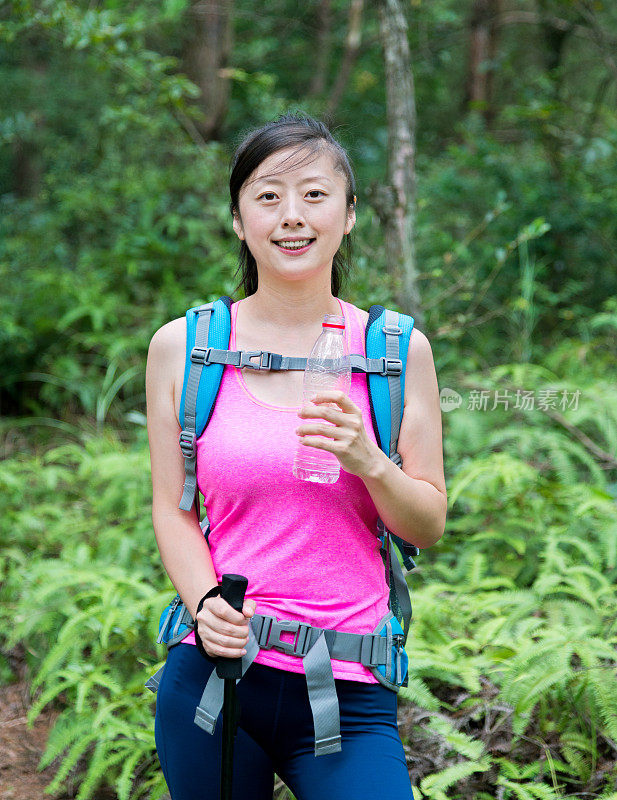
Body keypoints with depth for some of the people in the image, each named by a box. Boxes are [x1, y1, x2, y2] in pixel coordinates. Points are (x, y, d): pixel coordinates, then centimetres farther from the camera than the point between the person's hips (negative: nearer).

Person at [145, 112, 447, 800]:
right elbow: (172, 508, 6)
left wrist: (369, 463, -14)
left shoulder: (397, 351, 2)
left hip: (348, 692, 0)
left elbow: (430, 528, 5)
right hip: (209, 680, 1)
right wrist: (205, 605, -12)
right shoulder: (181, 348, 2)